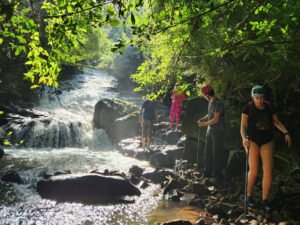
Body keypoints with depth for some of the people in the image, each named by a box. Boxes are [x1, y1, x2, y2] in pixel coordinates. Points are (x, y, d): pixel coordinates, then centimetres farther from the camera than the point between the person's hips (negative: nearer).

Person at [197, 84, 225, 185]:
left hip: (218, 131, -8)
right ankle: (208, 173, 24)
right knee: (207, 152, 12)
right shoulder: (210, 102, 6)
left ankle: (217, 175, 10)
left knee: (217, 153, -1)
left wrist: (204, 124, -11)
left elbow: (216, 119, -20)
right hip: (210, 131, 8)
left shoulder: (218, 103, -19)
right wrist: (202, 119, 1)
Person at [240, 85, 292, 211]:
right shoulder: (248, 108, -10)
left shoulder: (270, 107, -1)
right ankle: (249, 197, 11)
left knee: (268, 170, -3)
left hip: (267, 141, 3)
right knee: (254, 170, -10)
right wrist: (244, 138, -28)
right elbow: (243, 126, -11)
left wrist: (286, 133, -3)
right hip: (252, 140, -3)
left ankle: (265, 200, 10)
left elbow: (276, 122, 10)